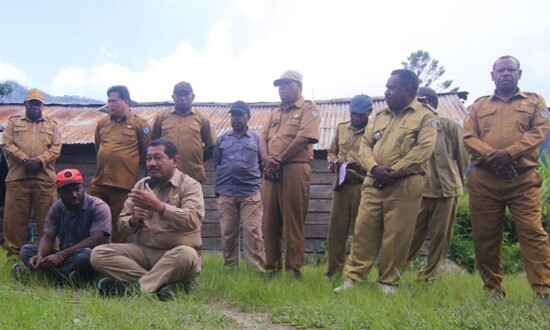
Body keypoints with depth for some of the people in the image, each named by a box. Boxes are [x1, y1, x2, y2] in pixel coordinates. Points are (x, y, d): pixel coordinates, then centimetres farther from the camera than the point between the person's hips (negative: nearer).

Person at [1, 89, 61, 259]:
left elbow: (56, 148, 4)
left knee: (46, 216, 1)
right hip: (17, 177, 0)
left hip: (45, 177, 0)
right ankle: (14, 251, 10)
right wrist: (24, 159, -13)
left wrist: (40, 160, -14)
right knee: (15, 216, 1)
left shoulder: (52, 125, 16)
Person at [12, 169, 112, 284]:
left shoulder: (98, 207, -14)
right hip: (65, 257, 6)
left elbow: (96, 240, -25)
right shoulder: (57, 208, 4)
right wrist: (40, 255, -27)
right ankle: (67, 274, -26)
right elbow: (48, 238, -3)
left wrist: (61, 255, -31)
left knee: (86, 254, -39)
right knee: (26, 250, -9)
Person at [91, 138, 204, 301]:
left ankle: (134, 286, -26)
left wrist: (157, 205, -28)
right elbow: (122, 224, 9)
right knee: (99, 254, -15)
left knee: (186, 254, -38)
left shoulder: (190, 185, -4)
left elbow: (192, 220, -22)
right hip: (143, 251, 6)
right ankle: (162, 283, -24)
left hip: (176, 254, -5)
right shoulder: (141, 185, 12)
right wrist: (133, 220, -14)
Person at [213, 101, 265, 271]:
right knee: (227, 233, 6)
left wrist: (255, 179, 4)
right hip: (225, 194, 3)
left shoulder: (257, 138, 8)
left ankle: (257, 270, -7)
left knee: (253, 233, -9)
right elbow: (216, 163, 18)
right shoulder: (222, 139, 14)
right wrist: (221, 183, 14)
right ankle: (229, 268, 15)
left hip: (250, 194, -2)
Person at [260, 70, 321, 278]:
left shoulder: (308, 109, 4)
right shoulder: (274, 113, 25)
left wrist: (280, 160, -11)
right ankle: (271, 268, 15)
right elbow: (263, 138, 14)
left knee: (292, 222, -5)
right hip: (271, 172, 7)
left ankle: (293, 271, 0)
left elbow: (304, 138, -11)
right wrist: (267, 158, -8)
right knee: (270, 221, 7)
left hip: (294, 170, -7)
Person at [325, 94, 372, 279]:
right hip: (342, 184, 4)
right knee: (336, 229, 6)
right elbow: (331, 151, 23)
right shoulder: (341, 128, 14)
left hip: (363, 187, -4)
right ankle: (333, 270, 16)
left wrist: (361, 165, -24)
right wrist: (334, 162, 2)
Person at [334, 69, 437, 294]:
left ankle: (388, 281, 15)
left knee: (397, 237, 1)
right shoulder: (380, 116, 19)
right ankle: (352, 277, 8)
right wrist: (374, 168, -9)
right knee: (363, 231, 2)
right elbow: (365, 145, 12)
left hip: (404, 186, -4)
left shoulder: (425, 116, 1)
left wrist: (393, 172, -16)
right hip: (373, 183, 5)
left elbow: (423, 149, -12)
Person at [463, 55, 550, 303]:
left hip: (523, 180, -2)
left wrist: (510, 152, -17)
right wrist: (490, 155, -14)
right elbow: (468, 136, 5)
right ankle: (493, 289, 15)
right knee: (485, 236, 4)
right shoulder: (479, 105, 18)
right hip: (485, 180, 2)